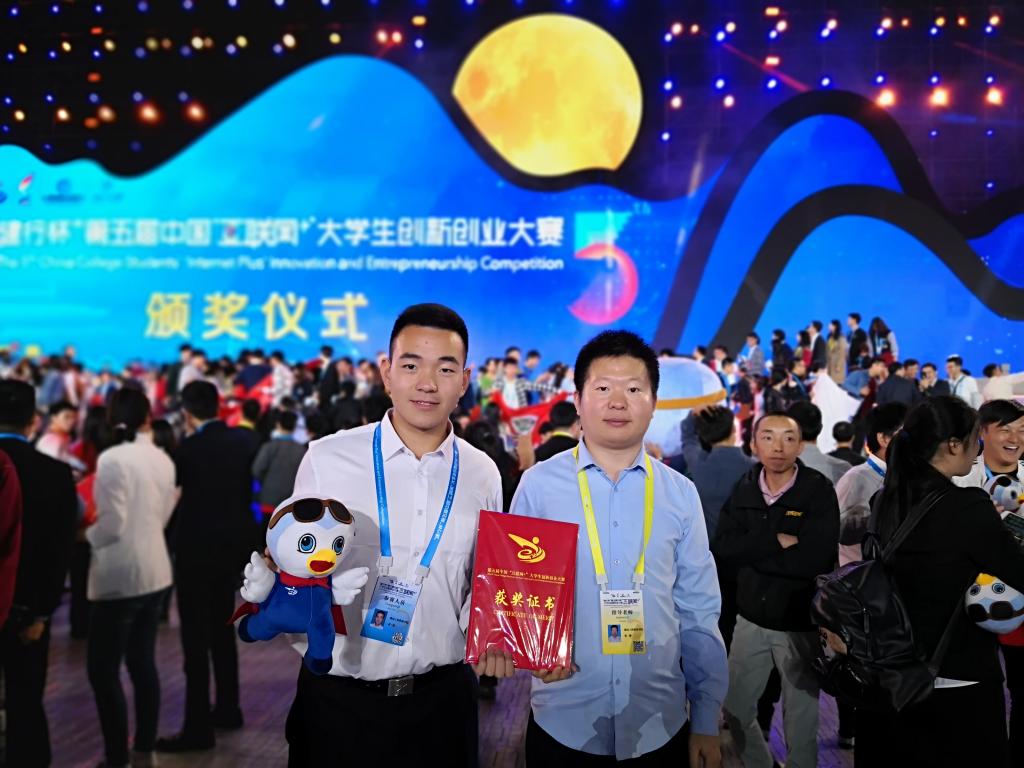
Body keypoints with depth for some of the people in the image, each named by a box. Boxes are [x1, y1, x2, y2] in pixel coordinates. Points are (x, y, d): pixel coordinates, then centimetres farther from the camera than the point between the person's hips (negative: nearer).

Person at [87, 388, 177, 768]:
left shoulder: (112, 459, -15)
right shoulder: (163, 459, 4)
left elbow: (112, 524, -17)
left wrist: (84, 536, 0)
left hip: (119, 576, -7)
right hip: (154, 571, 7)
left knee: (103, 671, 3)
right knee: (143, 663, 14)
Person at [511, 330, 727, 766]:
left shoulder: (681, 495, -1)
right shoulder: (538, 485, -6)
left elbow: (699, 615, 3)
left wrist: (706, 723, 4)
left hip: (660, 724, 2)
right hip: (563, 723, -1)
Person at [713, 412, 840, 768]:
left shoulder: (819, 490, -14)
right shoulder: (744, 489, -1)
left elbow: (814, 559, -25)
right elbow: (722, 549, -11)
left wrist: (751, 552, -17)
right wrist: (776, 541, -22)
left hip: (801, 624, -4)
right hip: (751, 619, 4)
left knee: (800, 726, 11)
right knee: (735, 711, 17)